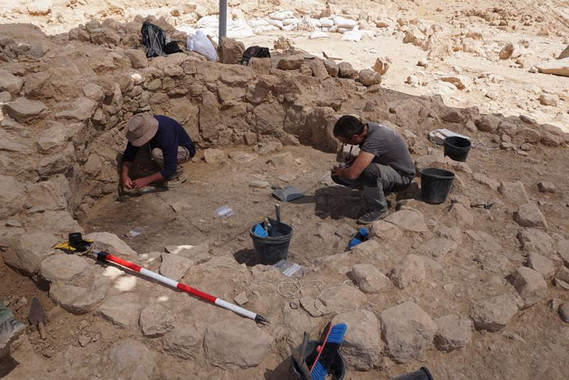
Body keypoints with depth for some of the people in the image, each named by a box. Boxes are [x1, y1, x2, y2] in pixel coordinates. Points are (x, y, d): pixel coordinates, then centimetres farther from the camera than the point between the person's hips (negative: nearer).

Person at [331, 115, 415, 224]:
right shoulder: (366, 128, -7)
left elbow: (353, 174, -38)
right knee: (337, 175, -5)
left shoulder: (374, 139, -34)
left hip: (402, 176, -8)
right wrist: (352, 159, -4)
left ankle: (379, 208, -14)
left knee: (369, 171, -41)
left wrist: (342, 171, -16)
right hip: (386, 170, 8)